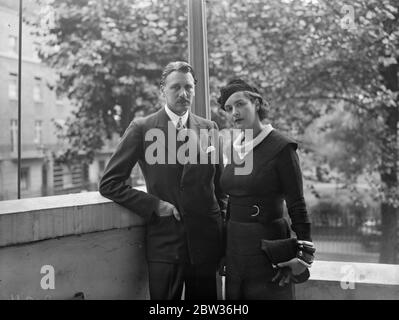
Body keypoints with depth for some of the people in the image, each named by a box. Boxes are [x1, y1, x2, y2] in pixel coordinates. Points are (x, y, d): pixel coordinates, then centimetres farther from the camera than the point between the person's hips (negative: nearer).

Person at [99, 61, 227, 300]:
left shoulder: (209, 128, 6)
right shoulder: (142, 128, -3)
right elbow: (109, 183, -3)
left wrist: (223, 222, 6)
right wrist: (154, 205, -11)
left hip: (206, 242, 3)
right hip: (164, 242, -2)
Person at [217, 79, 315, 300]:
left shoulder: (281, 147, -12)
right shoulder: (234, 148, 8)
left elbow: (297, 205, -12)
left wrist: (304, 252, -14)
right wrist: (225, 248, 16)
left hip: (267, 245, -6)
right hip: (235, 244, 6)